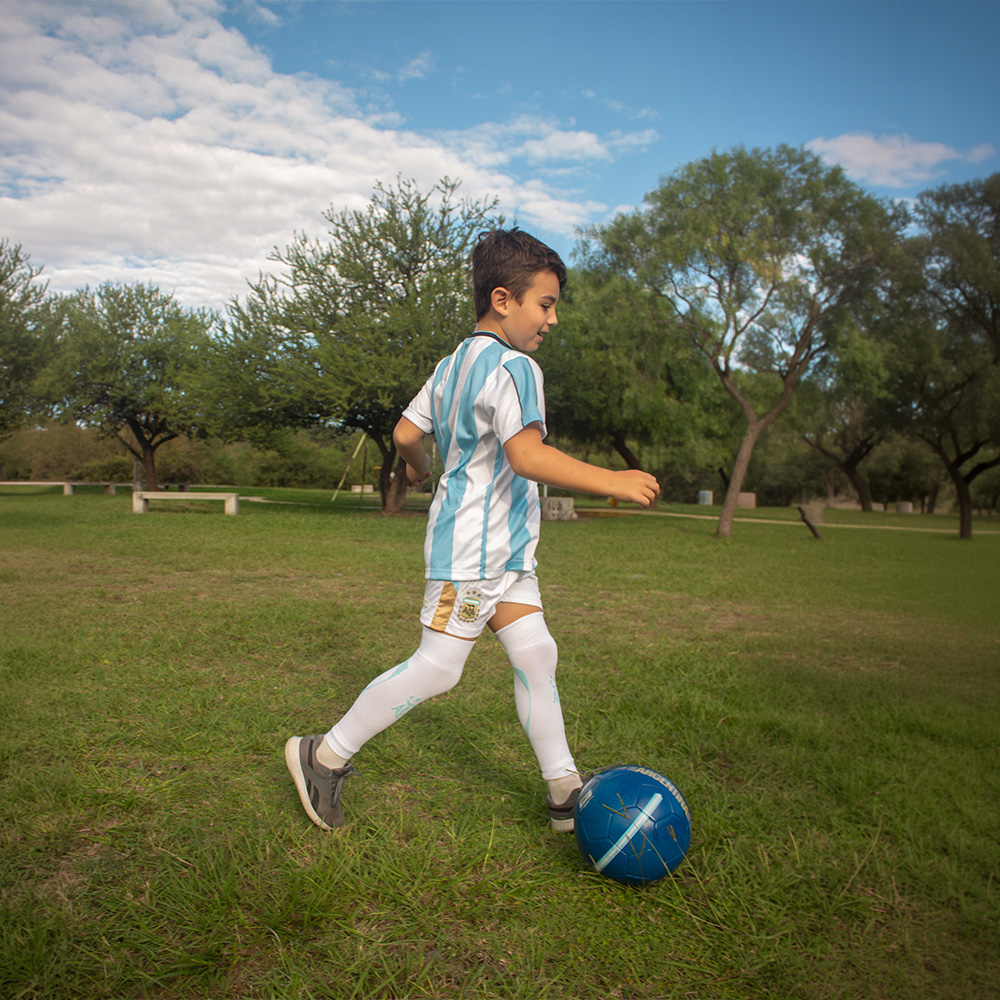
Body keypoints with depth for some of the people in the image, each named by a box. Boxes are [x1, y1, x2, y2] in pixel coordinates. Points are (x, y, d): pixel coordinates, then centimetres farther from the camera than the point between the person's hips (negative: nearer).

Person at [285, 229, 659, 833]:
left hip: (505, 550, 11)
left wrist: (419, 467, 37)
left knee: (536, 655, 9)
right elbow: (527, 455, -27)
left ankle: (565, 792, 16)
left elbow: (406, 432, 17)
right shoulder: (513, 366, -15)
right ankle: (325, 755, 11)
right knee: (438, 668, -4)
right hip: (473, 545, -11)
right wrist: (610, 481, -26)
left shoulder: (453, 363, 14)